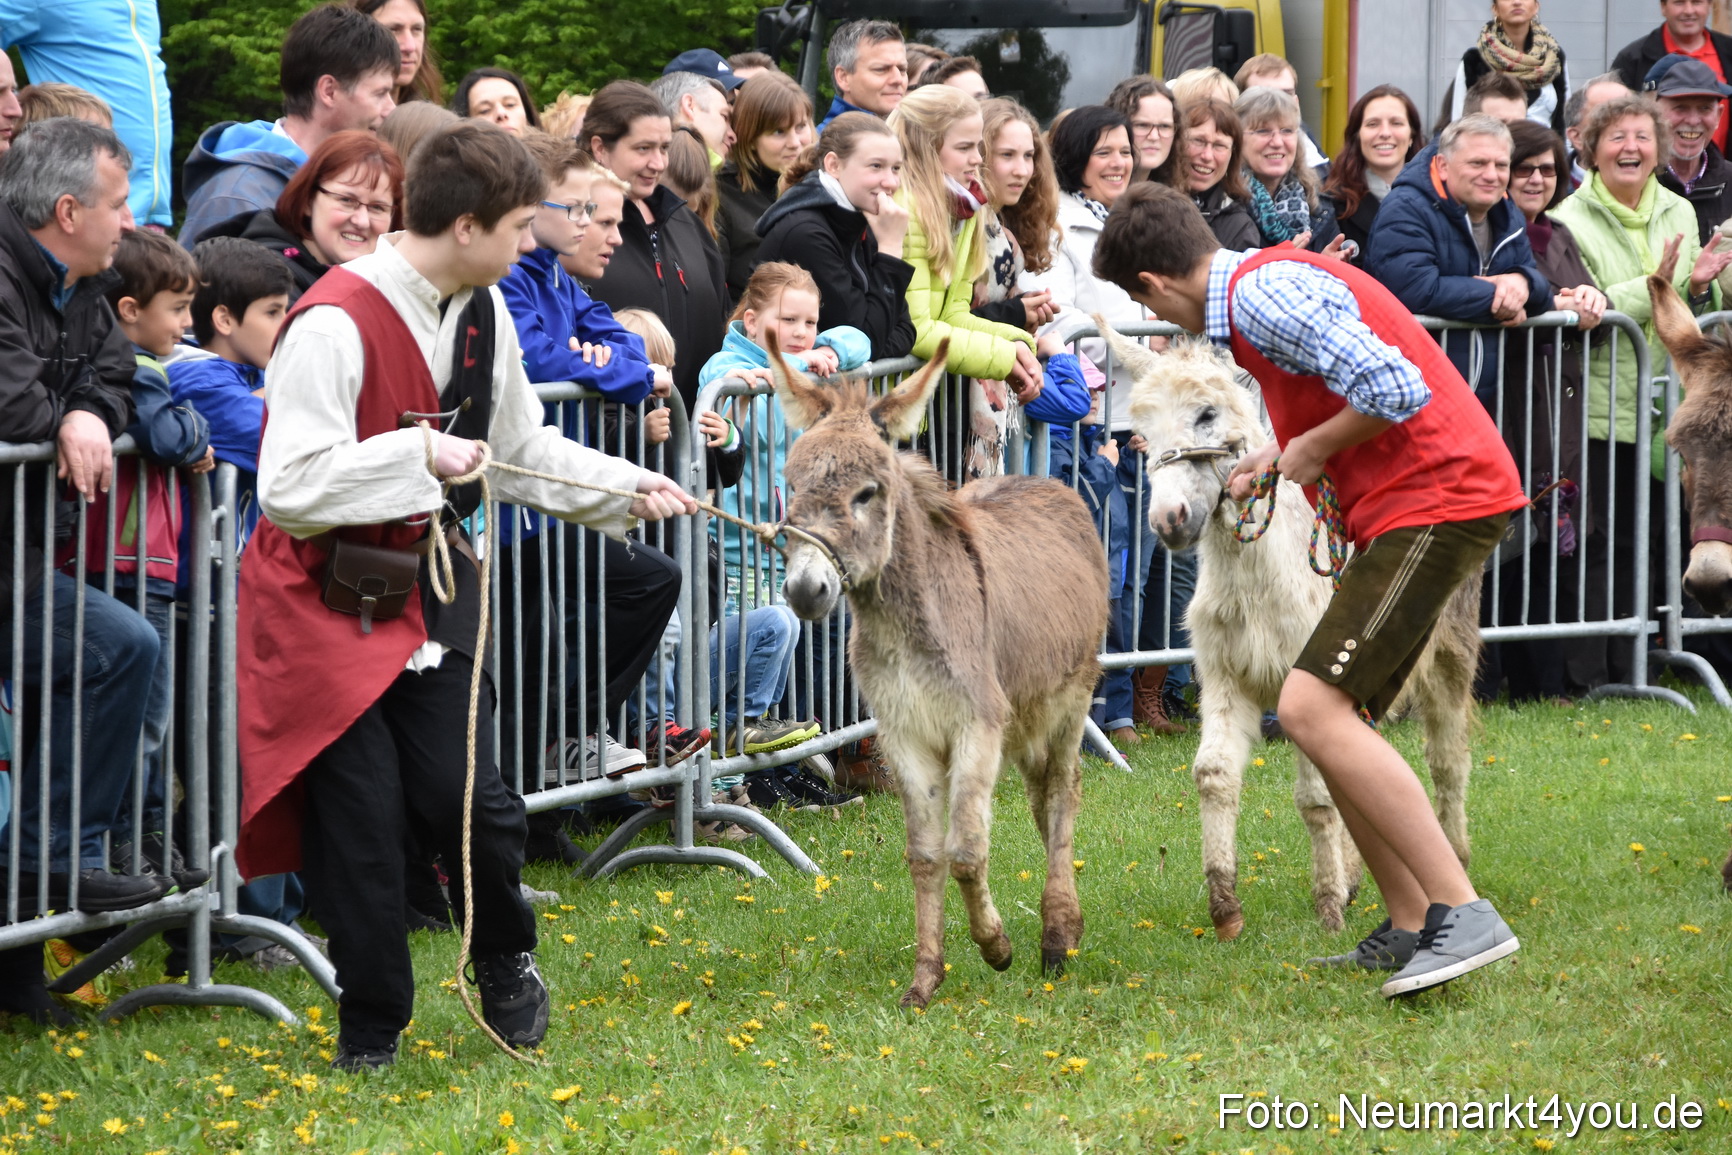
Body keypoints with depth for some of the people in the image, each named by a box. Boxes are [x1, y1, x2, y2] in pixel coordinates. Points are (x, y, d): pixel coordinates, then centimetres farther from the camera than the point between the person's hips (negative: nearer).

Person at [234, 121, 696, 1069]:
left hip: (427, 585, 6)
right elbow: (289, 486, -29)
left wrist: (626, 488, 7)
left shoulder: (483, 313, 3)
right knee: (361, 816, -3)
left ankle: (505, 959, 26)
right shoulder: (335, 324, -24)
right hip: (324, 596, -6)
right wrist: (419, 455, -27)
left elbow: (523, 451, 17)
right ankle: (370, 1030, 13)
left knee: (465, 794, -3)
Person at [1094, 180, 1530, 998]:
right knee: (1328, 716, 13)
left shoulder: (1263, 294, -15)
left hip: (1436, 497, -11)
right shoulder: (1266, 283, 18)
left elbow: (1395, 390, -25)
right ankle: (1409, 929, 16)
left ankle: (1462, 914, -19)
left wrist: (1311, 448, -9)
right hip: (1410, 505, 11)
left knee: (1312, 708, -17)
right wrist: (1281, 458, 19)